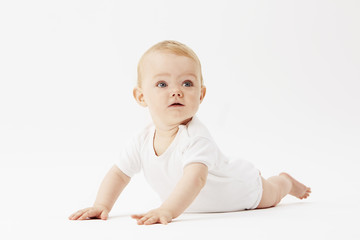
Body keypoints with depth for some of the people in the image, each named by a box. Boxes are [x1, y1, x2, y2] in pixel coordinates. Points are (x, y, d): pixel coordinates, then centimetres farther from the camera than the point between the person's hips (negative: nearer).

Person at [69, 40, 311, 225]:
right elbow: (119, 173, -14)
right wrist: (102, 206, -30)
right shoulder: (143, 142, -26)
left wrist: (167, 211, -75)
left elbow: (195, 178, -61)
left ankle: (285, 180, 57)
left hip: (242, 188, -5)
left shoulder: (196, 138, -46)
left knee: (270, 196, 27)